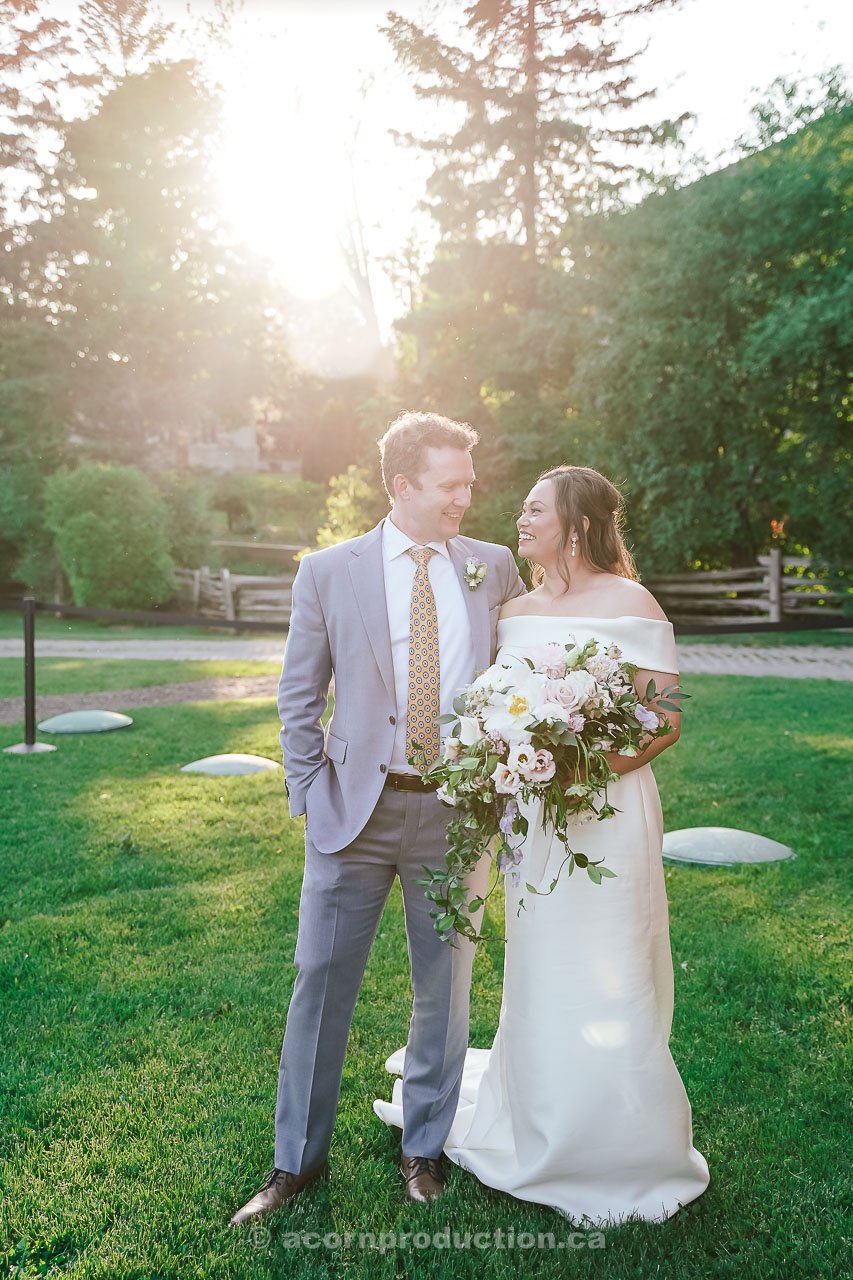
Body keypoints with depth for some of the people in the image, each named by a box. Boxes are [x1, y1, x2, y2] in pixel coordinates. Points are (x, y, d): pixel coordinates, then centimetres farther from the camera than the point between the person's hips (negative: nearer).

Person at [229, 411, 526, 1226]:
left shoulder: (494, 568, 3)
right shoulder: (328, 572, -2)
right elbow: (298, 699, 2)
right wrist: (311, 796, -4)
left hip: (457, 809, 2)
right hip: (357, 810, -1)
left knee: (444, 988, 14)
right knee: (321, 982, 8)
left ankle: (424, 1149, 36)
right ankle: (298, 1159, 29)